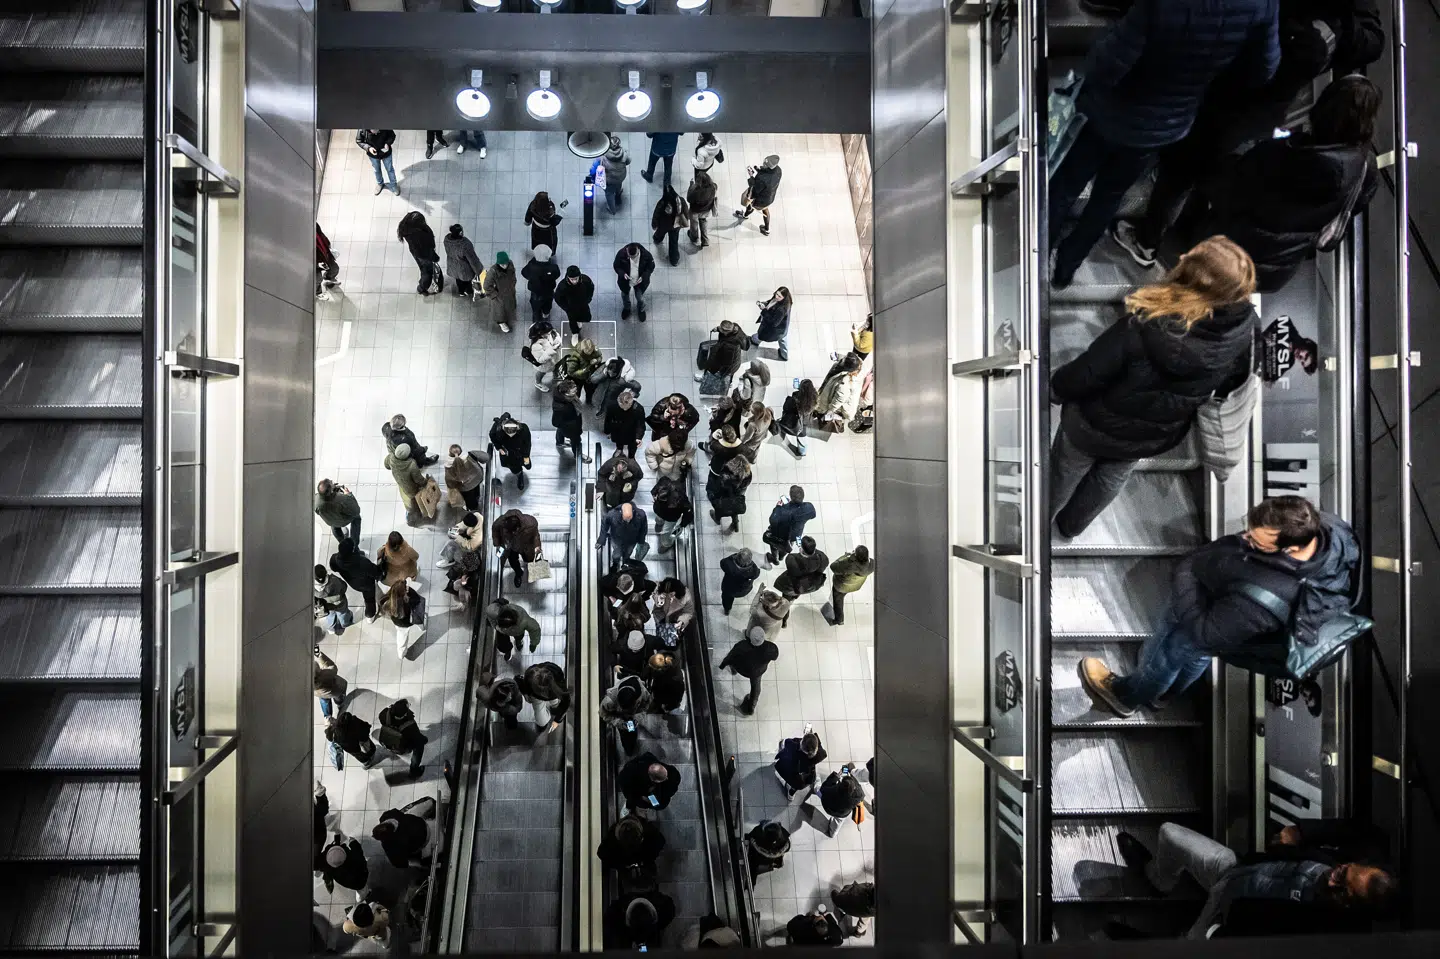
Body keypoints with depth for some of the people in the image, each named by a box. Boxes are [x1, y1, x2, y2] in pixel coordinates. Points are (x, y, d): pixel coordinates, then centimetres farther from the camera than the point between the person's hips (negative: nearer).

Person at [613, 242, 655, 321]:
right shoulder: (621, 253, -33)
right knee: (625, 295, 29)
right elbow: (616, 266, -14)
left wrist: (643, 277, -27)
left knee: (640, 297, 23)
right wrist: (623, 274, -33)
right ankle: (626, 308, 64)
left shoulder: (646, 254, -32)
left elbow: (651, 267, -13)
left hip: (640, 281, -1)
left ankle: (641, 309, 60)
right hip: (625, 281, 1)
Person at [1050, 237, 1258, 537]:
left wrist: (1058, 386, -7)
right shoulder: (1244, 328, -27)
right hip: (1156, 438, 4)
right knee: (1111, 477, 34)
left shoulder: (1143, 326, -42)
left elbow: (1087, 374, -28)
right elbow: (1232, 380, -6)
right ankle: (1070, 525, 60)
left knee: (1067, 469, 28)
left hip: (1099, 424, -4)